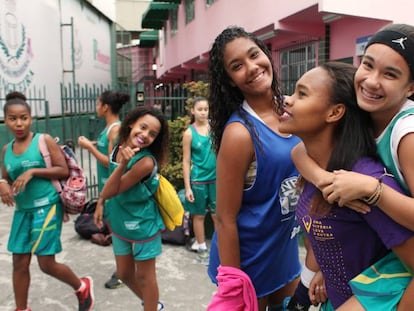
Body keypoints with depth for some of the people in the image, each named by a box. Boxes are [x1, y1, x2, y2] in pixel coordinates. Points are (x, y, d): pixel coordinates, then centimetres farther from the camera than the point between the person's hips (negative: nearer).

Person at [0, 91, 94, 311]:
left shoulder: (44, 140, -7)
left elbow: (64, 170, -10)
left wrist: (33, 171, -19)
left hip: (47, 207, -5)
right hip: (22, 210, 6)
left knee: (46, 264, -2)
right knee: (19, 263, 10)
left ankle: (82, 287, 24)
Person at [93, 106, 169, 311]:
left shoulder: (146, 161, -28)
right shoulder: (117, 148, -5)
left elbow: (112, 190, -25)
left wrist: (123, 164, -37)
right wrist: (101, 204, 7)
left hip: (143, 224, -7)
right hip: (120, 223, 8)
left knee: (144, 276, 11)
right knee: (124, 273, 21)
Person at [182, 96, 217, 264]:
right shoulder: (189, 133, -7)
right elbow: (186, 161, -5)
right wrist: (187, 187, -7)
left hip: (216, 178, 2)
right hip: (198, 180, -2)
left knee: (218, 214, 11)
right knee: (199, 215, 11)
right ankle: (202, 248, 27)